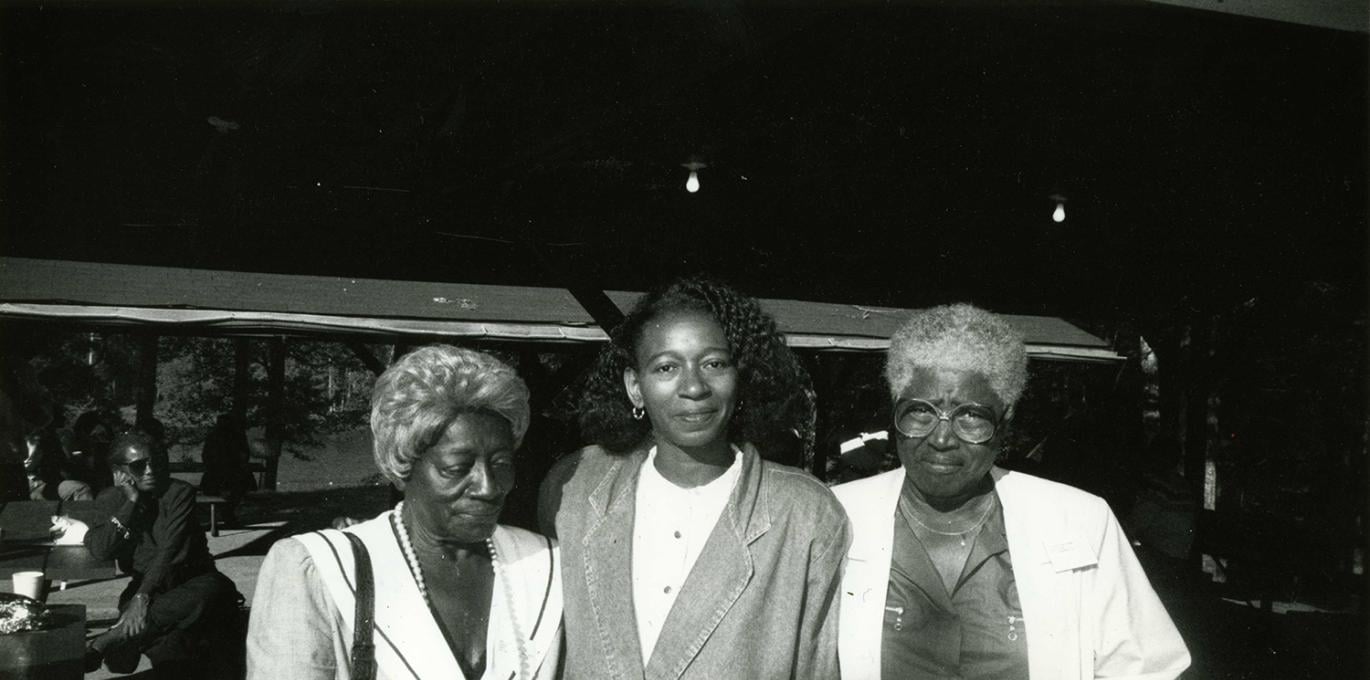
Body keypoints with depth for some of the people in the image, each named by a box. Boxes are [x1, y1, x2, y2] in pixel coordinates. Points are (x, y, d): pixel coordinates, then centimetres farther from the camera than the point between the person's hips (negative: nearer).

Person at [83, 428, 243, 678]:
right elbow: (99, 549, -12)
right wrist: (131, 502, -15)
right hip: (145, 585, 0)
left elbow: (171, 551, -17)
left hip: (189, 581, 0)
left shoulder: (179, 492, -6)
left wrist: (143, 597, -29)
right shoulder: (110, 499, 5)